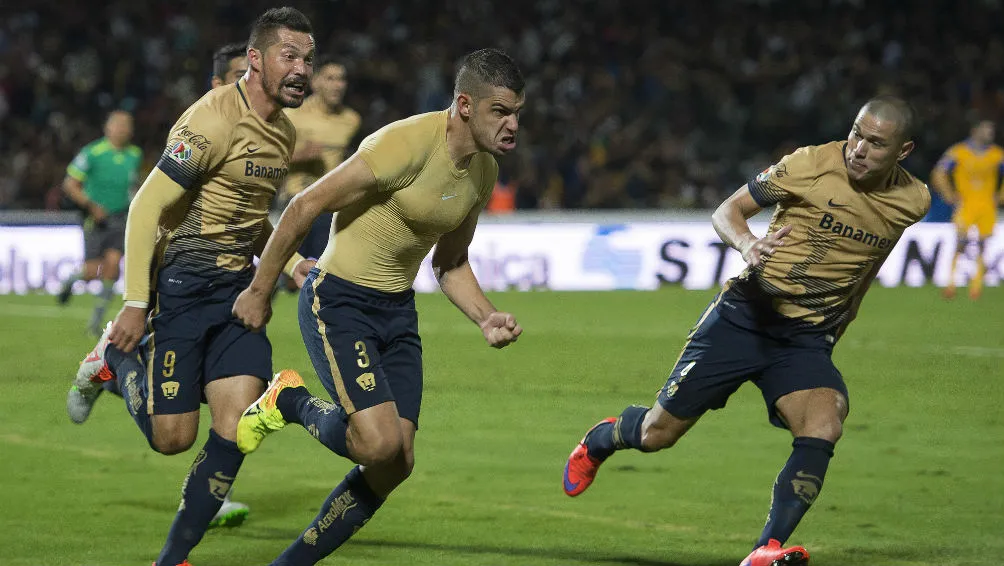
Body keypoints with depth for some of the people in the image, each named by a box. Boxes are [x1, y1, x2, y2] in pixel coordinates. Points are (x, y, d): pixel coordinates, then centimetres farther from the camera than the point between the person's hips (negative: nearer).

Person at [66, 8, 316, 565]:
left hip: (238, 287, 7)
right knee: (172, 437, -2)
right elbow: (146, 207, -18)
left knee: (236, 426, -7)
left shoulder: (285, 132, 10)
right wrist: (135, 304, -20)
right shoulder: (215, 120, -18)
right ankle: (115, 356, 28)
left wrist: (289, 261, 8)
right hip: (182, 284, -7)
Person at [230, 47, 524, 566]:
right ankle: (291, 402, 8)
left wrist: (487, 319, -1)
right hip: (338, 302, -8)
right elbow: (307, 205, -17)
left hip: (398, 309, 8)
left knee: (396, 465, 0)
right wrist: (259, 291, -11)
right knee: (380, 443, -23)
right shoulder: (407, 144, -23)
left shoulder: (483, 171, 4)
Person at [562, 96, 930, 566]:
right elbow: (727, 211, -7)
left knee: (824, 426, -28)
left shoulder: (913, 202, 0)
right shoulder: (813, 163, -13)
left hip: (806, 340, 2)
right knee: (658, 433, 2)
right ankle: (603, 439, 39)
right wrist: (746, 243, -28)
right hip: (745, 316, -2)